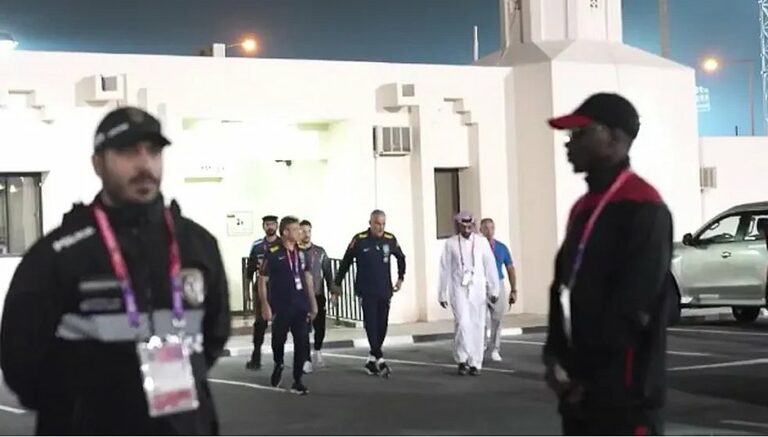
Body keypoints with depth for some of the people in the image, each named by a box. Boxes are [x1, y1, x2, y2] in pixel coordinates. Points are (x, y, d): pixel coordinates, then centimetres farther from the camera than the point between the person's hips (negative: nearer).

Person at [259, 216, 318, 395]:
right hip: (280, 306, -4)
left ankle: (297, 381, 8)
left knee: (301, 342, -1)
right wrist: (265, 305, -13)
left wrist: (313, 302, 13)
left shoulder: (301, 252, 5)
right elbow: (262, 280, -8)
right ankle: (278, 365, 39)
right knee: (278, 340, 8)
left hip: (300, 306, 4)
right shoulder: (273, 253, -10)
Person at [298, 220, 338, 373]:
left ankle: (317, 350, 30)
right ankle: (307, 360, 2)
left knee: (320, 327, 2)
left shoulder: (320, 252, 6)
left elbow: (327, 272, 8)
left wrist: (333, 291, 1)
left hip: (318, 295, 2)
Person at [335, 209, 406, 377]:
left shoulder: (390, 240, 2)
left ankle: (372, 359, 17)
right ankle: (380, 359, -16)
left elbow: (401, 258, 20)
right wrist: (337, 282, 8)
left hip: (385, 291, 4)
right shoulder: (359, 240, -8)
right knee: (371, 324, -12)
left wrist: (400, 278, 16)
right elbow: (346, 261, 2)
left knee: (382, 325, 5)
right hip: (366, 292, -4)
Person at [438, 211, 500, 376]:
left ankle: (475, 363, 12)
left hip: (478, 289, 1)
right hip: (459, 289, -1)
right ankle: (462, 359, 0)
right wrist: (442, 294, 5)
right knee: (462, 323, -15)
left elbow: (490, 266, 4)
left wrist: (493, 290, 4)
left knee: (477, 326, 2)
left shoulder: (481, 242, 1)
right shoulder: (451, 244, 0)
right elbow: (445, 270, 3)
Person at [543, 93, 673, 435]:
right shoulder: (584, 208, 18)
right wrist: (557, 357, 2)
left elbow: (632, 307, -17)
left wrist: (582, 371, -13)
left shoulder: (643, 209, -11)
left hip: (625, 391, -9)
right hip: (580, 389, 9)